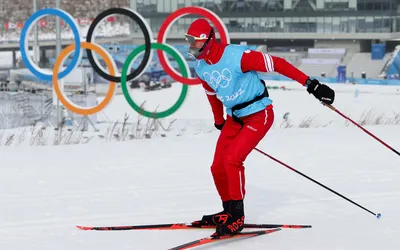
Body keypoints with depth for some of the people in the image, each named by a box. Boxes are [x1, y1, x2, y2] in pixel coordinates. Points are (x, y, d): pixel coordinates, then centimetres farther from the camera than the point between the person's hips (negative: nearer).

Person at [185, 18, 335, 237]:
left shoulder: (236, 55, -26)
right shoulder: (200, 66, -2)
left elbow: (275, 63, -24)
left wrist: (310, 84, -27)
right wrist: (219, 121, 30)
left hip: (259, 115, -8)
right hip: (234, 117, 8)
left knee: (232, 159, -21)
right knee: (218, 168, 5)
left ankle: (236, 217, -10)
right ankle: (229, 212, 27)